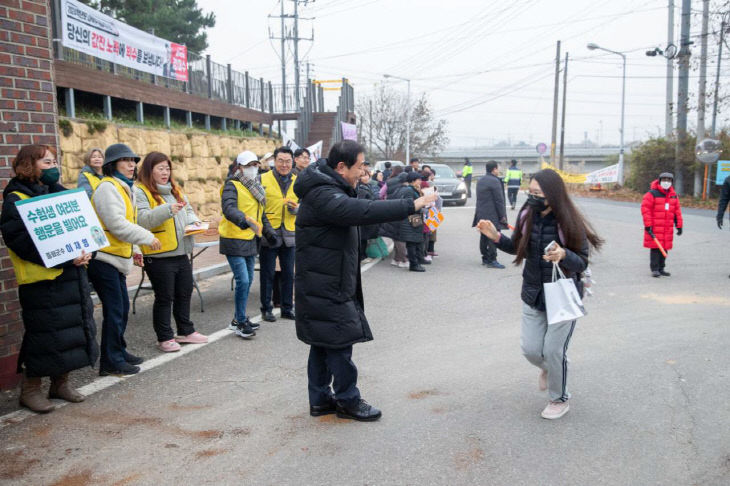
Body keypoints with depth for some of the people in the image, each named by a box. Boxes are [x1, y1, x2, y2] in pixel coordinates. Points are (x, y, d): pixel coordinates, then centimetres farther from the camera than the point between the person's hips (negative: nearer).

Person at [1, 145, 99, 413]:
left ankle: (60, 383, 25)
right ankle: (30, 389, 15)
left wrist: (85, 251, -6)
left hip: (73, 275, 7)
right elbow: (22, 242, -17)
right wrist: (65, 259, -24)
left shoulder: (58, 194, 17)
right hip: (41, 280, -7)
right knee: (44, 335, -2)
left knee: (75, 328, 10)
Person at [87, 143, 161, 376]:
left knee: (122, 308, 16)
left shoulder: (123, 188, 19)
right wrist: (148, 238, -16)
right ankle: (111, 362, 3)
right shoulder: (108, 187, -13)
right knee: (114, 310, -6)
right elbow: (117, 224, -21)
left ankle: (119, 352, 28)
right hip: (103, 258, -10)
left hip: (116, 259, 10)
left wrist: (133, 250, 18)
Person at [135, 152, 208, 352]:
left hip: (181, 253, 7)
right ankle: (164, 338, 15)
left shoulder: (175, 190, 15)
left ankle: (185, 331, 31)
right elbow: (142, 219, -21)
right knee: (164, 298, 2)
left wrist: (193, 220, 2)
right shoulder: (141, 192, -9)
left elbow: (188, 210, 25)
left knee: (184, 294, 17)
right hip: (159, 255, -7)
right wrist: (167, 209, -33)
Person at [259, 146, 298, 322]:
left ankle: (287, 308, 23)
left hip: (289, 234, 4)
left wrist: (296, 208, -8)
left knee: (289, 274, 11)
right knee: (268, 274, 5)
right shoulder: (263, 179, -4)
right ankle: (266, 308, 17)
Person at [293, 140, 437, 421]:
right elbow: (364, 212, -35)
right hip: (326, 285, -11)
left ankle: (320, 399, 27)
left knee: (324, 341, 16)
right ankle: (348, 400, 14)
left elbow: (357, 210, 16)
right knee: (340, 339, 0)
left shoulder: (329, 189, 13)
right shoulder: (323, 195, -23)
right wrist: (411, 206, -34)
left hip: (330, 283, 11)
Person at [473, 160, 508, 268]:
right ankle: (491, 260, -5)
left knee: (484, 237, 13)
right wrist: (502, 216, -9)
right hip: (492, 215, -9)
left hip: (481, 214, 9)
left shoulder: (480, 181, 13)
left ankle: (485, 258, 20)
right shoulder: (495, 181, -14)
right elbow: (499, 200, -15)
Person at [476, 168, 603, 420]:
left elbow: (582, 263, -14)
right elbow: (518, 248, 8)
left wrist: (563, 256, -35)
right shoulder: (527, 215, -6)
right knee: (531, 349, 7)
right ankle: (548, 367, 46)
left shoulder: (570, 223, -19)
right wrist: (496, 237, -9)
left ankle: (560, 399, 32)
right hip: (533, 295, 4)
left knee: (553, 351, 4)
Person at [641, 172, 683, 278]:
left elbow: (677, 211, 18)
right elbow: (645, 208, -11)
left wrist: (679, 225, 14)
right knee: (655, 247, -6)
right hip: (654, 228, -6)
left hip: (667, 228, 6)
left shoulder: (673, 195, 13)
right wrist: (648, 225, -15)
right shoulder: (652, 194, -7)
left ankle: (661, 269, 18)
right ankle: (654, 269, 0)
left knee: (665, 247, 9)